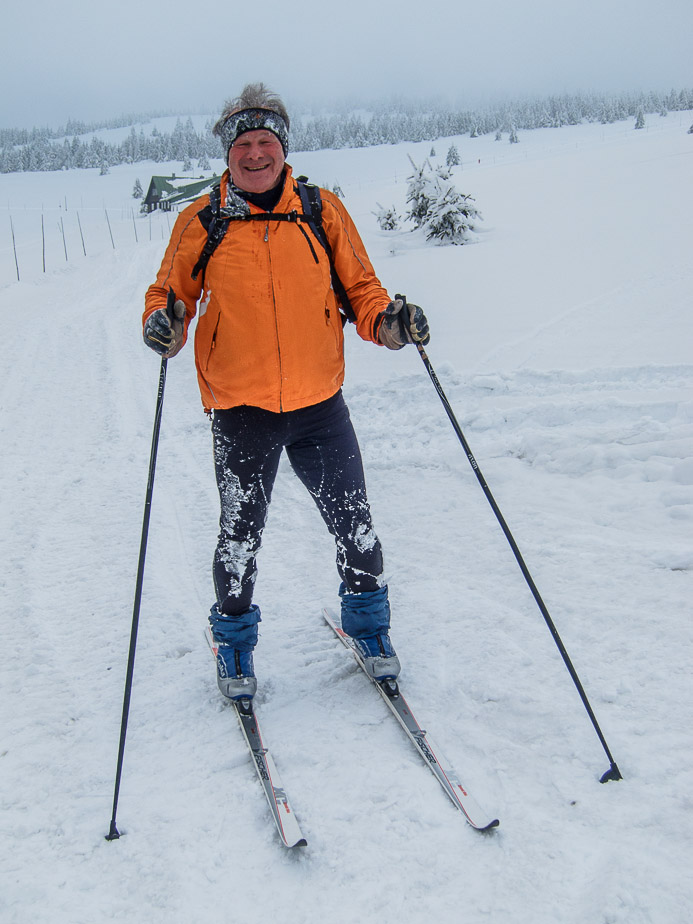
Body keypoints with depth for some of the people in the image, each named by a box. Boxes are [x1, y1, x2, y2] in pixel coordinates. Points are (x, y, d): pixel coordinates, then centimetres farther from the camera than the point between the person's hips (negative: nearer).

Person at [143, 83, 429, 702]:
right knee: (240, 538, 8)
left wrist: (389, 321, -13)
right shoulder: (201, 223, 0)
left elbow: (360, 289, 7)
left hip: (319, 404, 1)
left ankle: (369, 627, 33)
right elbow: (170, 295, 7)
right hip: (241, 411, -1)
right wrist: (163, 326, -15)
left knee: (355, 527, 6)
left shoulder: (323, 211, 3)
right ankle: (234, 642, 35)